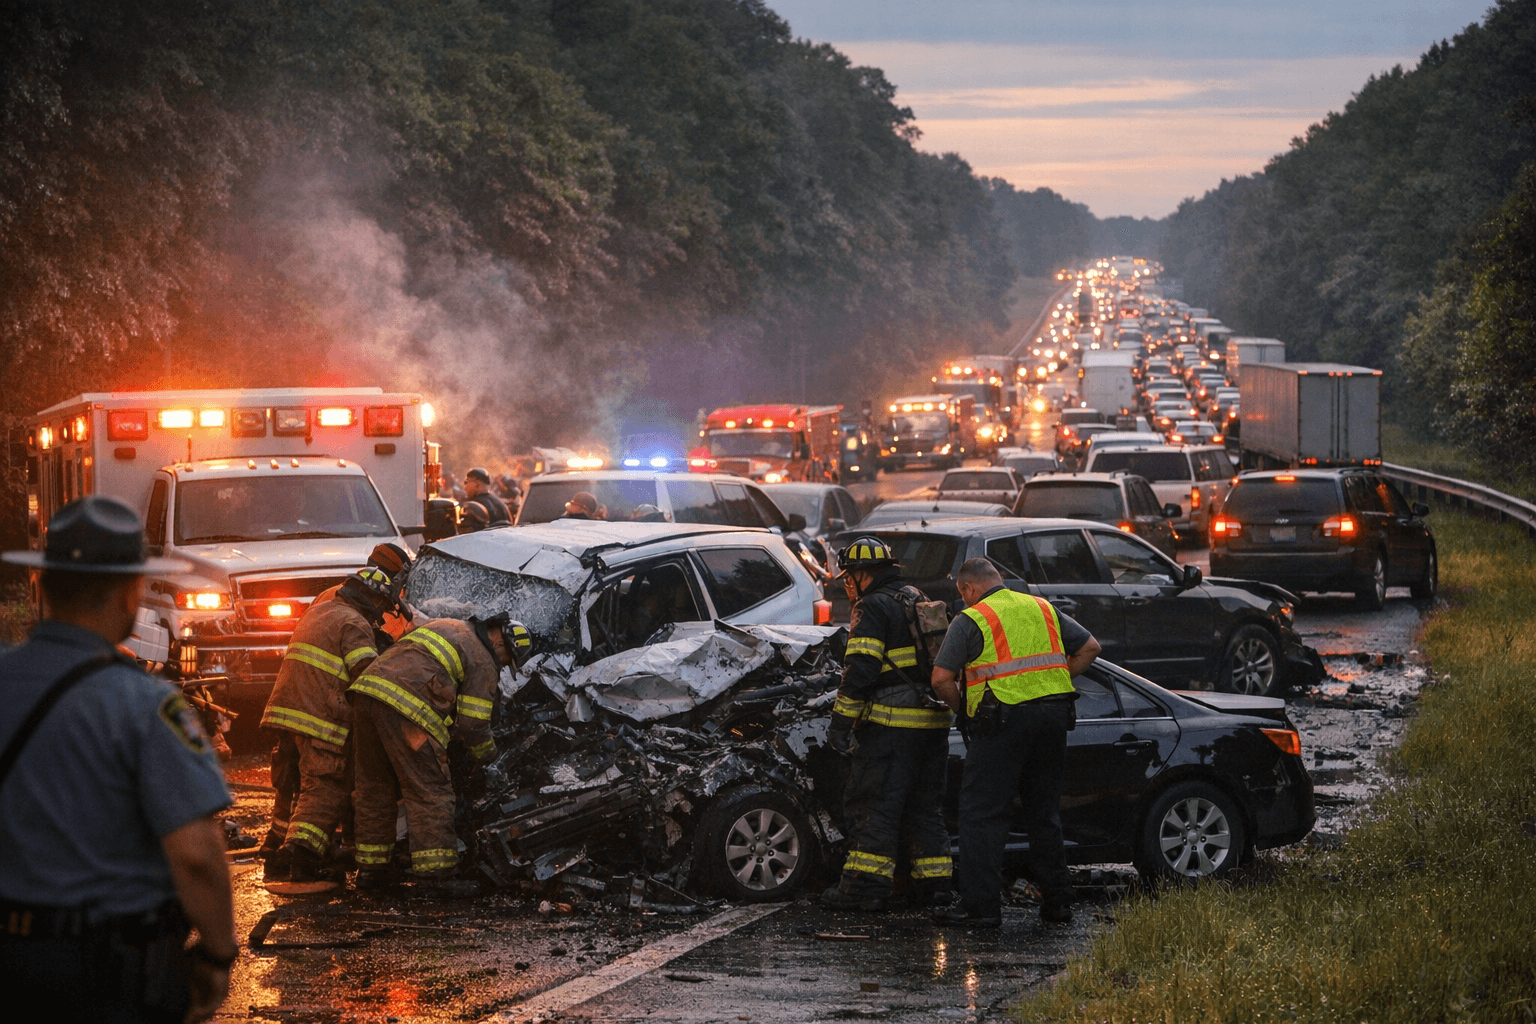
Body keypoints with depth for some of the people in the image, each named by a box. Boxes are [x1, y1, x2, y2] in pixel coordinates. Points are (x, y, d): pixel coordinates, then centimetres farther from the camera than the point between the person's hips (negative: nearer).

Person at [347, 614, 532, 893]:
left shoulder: (444, 626, 29)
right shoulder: (483, 663, 4)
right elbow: (473, 724, 1)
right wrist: (487, 753, 23)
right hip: (405, 709, -8)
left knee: (375, 788, 16)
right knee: (430, 792, -3)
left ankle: (370, 868, 21)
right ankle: (436, 873, -6)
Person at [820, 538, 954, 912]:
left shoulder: (872, 608, -8)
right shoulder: (919, 602, 19)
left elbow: (860, 670, -17)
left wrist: (840, 722, -15)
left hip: (890, 724, -8)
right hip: (934, 723, 8)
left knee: (873, 804, -6)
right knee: (924, 804, 15)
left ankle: (866, 885, -9)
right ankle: (934, 880, 14)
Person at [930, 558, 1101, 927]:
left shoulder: (970, 621, -2)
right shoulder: (1043, 609, 15)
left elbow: (942, 679, -9)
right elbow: (1089, 648, 16)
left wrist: (964, 708, 7)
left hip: (1003, 719, -6)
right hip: (1053, 715, 6)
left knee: (981, 813, -1)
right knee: (1044, 811, 16)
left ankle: (980, 905, -5)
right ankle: (1057, 900, 18)